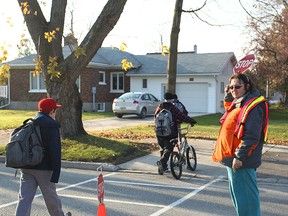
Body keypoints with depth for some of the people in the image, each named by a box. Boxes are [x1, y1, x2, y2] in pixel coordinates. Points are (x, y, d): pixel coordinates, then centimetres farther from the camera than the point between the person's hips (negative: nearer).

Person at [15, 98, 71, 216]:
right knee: (51, 197, 14)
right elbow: (55, 151, -18)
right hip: (44, 168, -5)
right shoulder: (52, 126, -13)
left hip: (26, 167, 6)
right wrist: (56, 173, -17)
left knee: (24, 199, 2)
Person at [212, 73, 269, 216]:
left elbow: (251, 136, -23)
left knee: (244, 195, -5)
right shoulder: (237, 104, 14)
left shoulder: (253, 106, -16)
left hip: (241, 161, -10)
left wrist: (239, 157, -24)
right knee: (237, 193, 19)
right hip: (231, 157, 10)